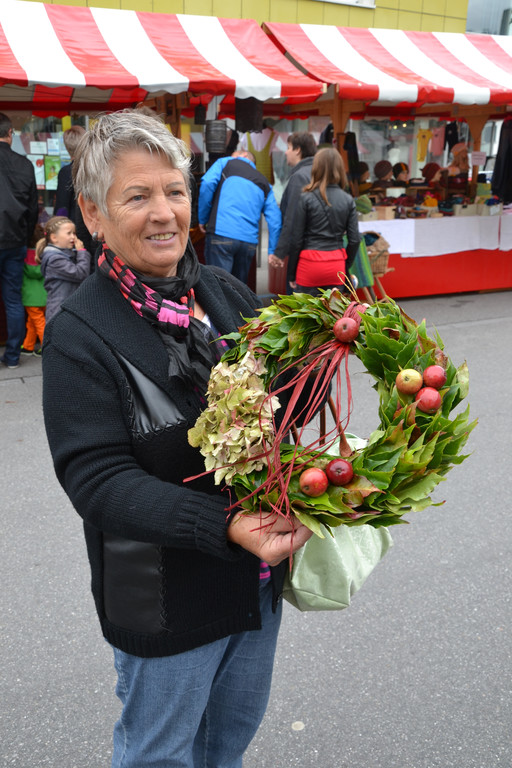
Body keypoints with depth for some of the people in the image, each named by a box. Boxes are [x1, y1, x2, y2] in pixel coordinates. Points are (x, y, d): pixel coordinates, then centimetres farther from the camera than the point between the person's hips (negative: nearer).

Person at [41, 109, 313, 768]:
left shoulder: (226, 293, -1)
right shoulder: (79, 334, -18)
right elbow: (98, 480, -23)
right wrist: (226, 526, -35)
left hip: (260, 573, 6)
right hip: (166, 597, -5)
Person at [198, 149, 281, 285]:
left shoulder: (225, 162, 15)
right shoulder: (264, 183, 23)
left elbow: (207, 183, -3)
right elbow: (275, 219, 13)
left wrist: (203, 219, 5)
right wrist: (272, 251, 13)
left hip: (222, 234, -4)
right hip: (250, 242, 4)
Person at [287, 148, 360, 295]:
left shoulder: (306, 198, -5)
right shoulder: (348, 200, 3)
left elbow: (297, 239, -4)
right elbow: (354, 239, 3)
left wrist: (292, 273, 4)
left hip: (310, 265, -3)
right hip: (336, 265, 3)